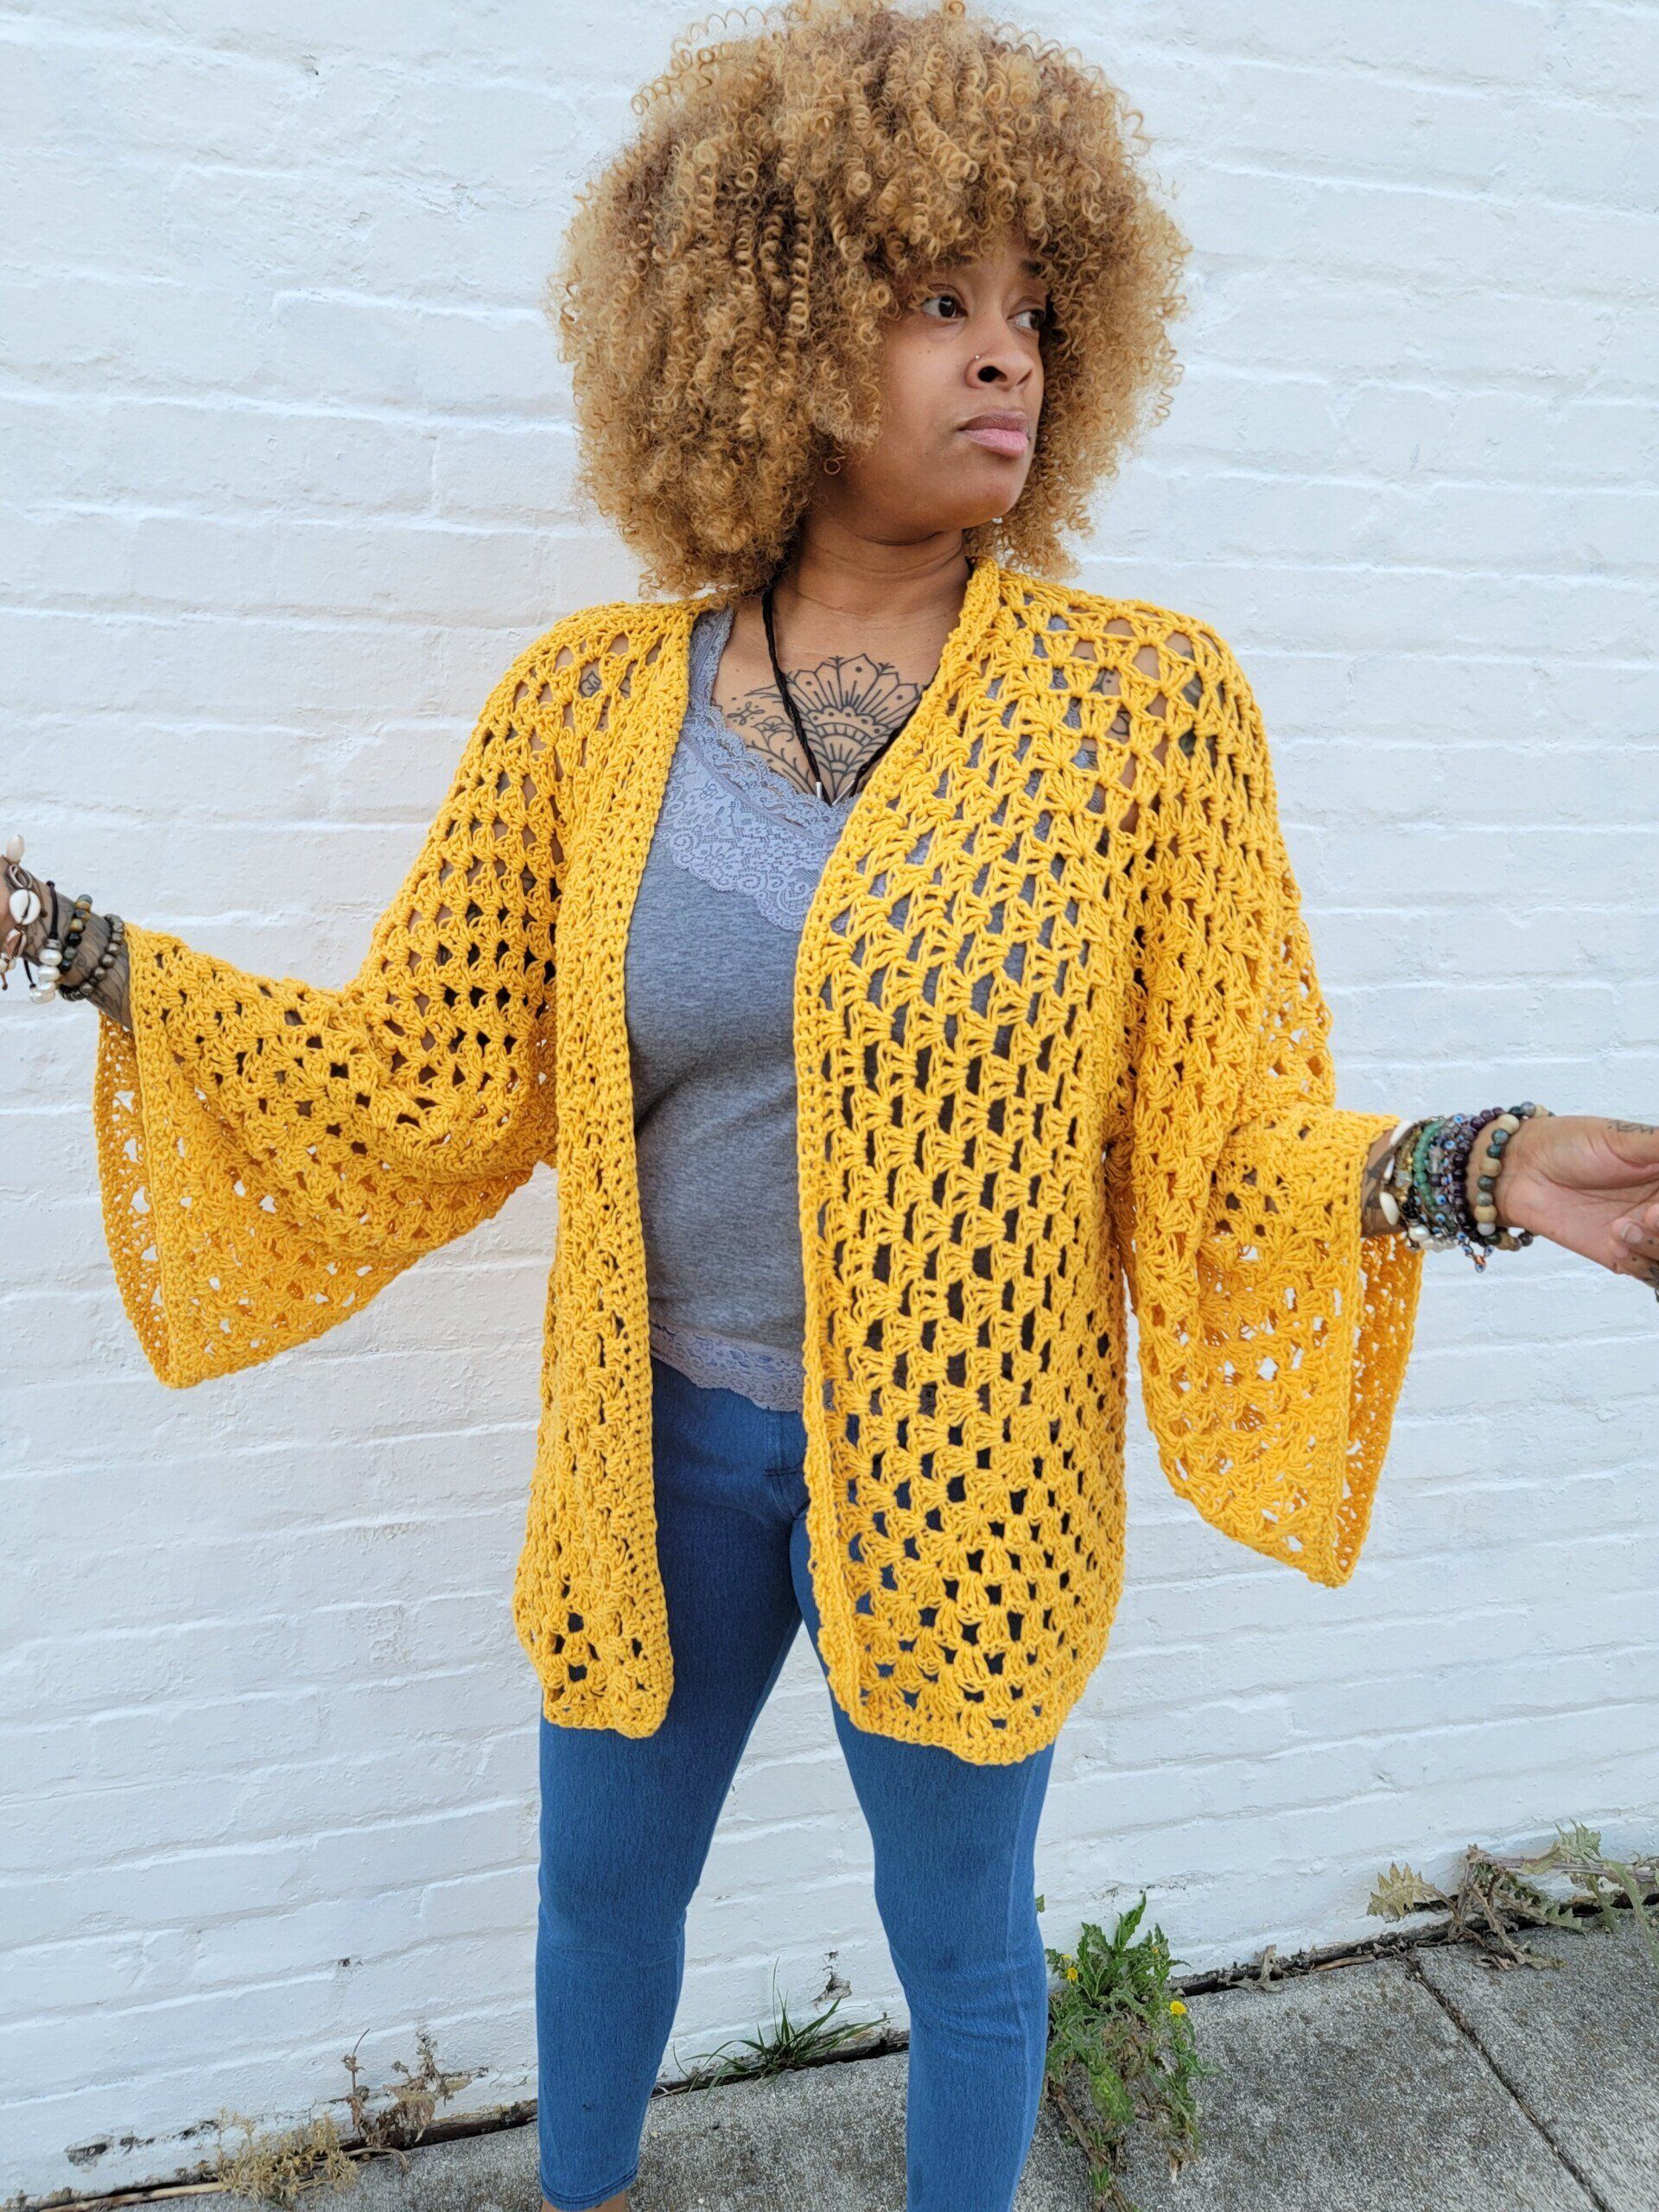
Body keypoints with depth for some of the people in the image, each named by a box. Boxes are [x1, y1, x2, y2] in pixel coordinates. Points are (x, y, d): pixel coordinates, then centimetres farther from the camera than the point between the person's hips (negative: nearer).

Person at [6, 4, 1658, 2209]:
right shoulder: (590, 704, -5)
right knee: (603, 1895, 26)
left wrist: (1476, 1172, -26)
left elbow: (1226, 1131, -9)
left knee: (961, 1937, 21)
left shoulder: (1148, 701, -10)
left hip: (961, 1482, -2)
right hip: (659, 1452, 3)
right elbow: (420, 1077, -2)